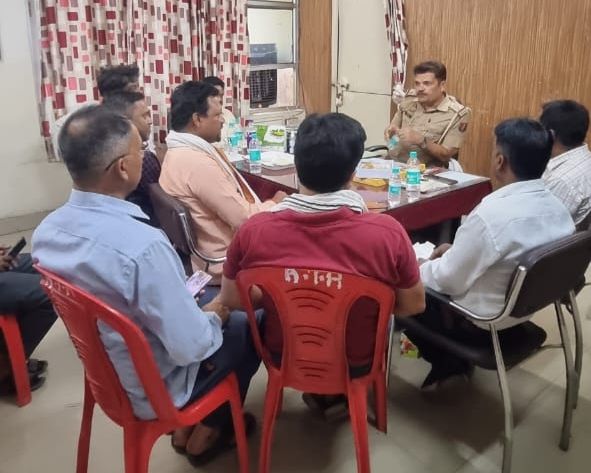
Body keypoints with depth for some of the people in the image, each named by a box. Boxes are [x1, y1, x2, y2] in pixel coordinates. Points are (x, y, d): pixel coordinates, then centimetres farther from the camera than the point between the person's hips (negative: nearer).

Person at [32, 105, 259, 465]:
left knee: (206, 304, 24)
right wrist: (215, 317, -7)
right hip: (153, 387, -6)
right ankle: (203, 436, 34)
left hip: (102, 367, 7)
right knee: (250, 329, 16)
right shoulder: (143, 246, -37)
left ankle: (188, 426, 33)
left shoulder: (47, 230, -11)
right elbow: (190, 348, -29)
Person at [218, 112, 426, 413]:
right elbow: (414, 305, -11)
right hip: (355, 362, -1)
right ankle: (337, 394, 43)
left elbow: (231, 300, -7)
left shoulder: (253, 231, -23)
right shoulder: (388, 233, -28)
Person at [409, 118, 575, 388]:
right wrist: (457, 250, 10)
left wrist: (418, 268, -2)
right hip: (522, 308, 8)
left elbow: (449, 281, -21)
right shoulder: (557, 208, -7)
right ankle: (456, 359, 25)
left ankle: (445, 360, 21)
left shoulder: (491, 214, -32)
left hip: (478, 323, -8)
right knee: (433, 267, 23)